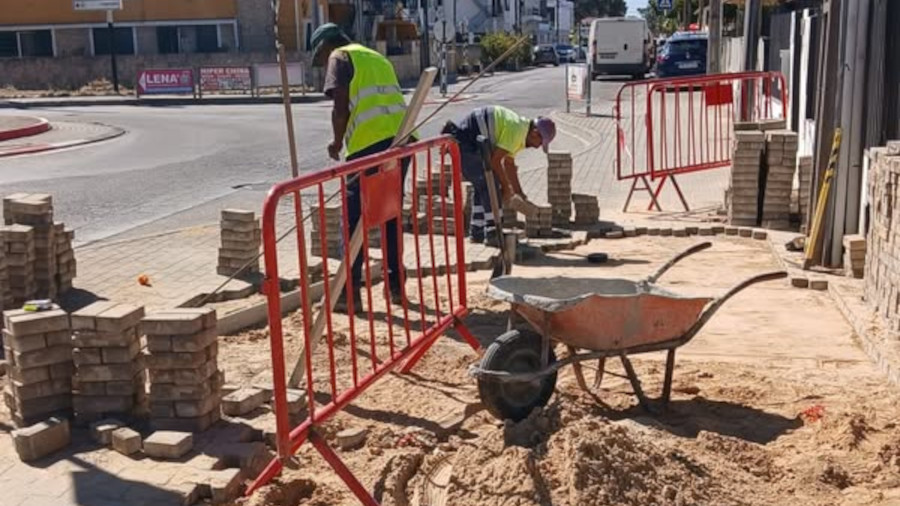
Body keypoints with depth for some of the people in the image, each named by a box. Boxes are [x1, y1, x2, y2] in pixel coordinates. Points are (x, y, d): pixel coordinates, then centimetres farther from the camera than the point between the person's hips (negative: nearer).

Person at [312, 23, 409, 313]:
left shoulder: (340, 57, 7)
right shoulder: (376, 58, 29)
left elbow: (341, 108, -4)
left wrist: (337, 142, 10)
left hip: (371, 142, -7)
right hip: (402, 138, 7)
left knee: (354, 218, 2)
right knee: (392, 215, 17)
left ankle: (350, 293, 3)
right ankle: (396, 285, 21)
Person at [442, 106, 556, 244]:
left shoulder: (519, 129, 17)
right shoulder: (517, 130, -16)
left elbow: (509, 164, 26)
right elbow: (495, 160, -17)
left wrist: (519, 192, 28)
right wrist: (506, 187, -5)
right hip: (466, 142, -11)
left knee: (482, 187, 17)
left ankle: (476, 233, 21)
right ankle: (492, 233, -3)